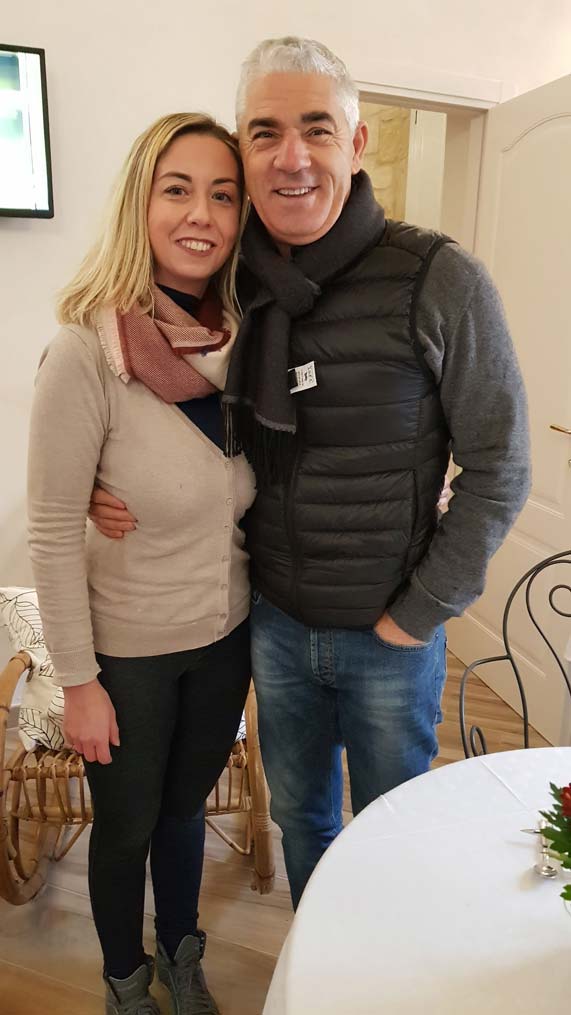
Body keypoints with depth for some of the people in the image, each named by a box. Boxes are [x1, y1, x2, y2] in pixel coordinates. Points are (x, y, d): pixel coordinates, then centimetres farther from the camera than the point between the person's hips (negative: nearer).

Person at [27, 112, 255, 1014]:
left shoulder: (243, 339, -6)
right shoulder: (86, 353, -22)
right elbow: (51, 536, -17)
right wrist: (78, 683, -11)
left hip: (226, 635, 4)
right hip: (128, 649, -4)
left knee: (186, 807, 26)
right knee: (126, 828, 20)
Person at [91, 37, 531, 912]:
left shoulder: (439, 282, -17)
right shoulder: (232, 289, -3)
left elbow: (498, 468, -12)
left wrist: (420, 613, -11)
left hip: (391, 635, -3)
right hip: (275, 620, 4)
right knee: (299, 813, 24)